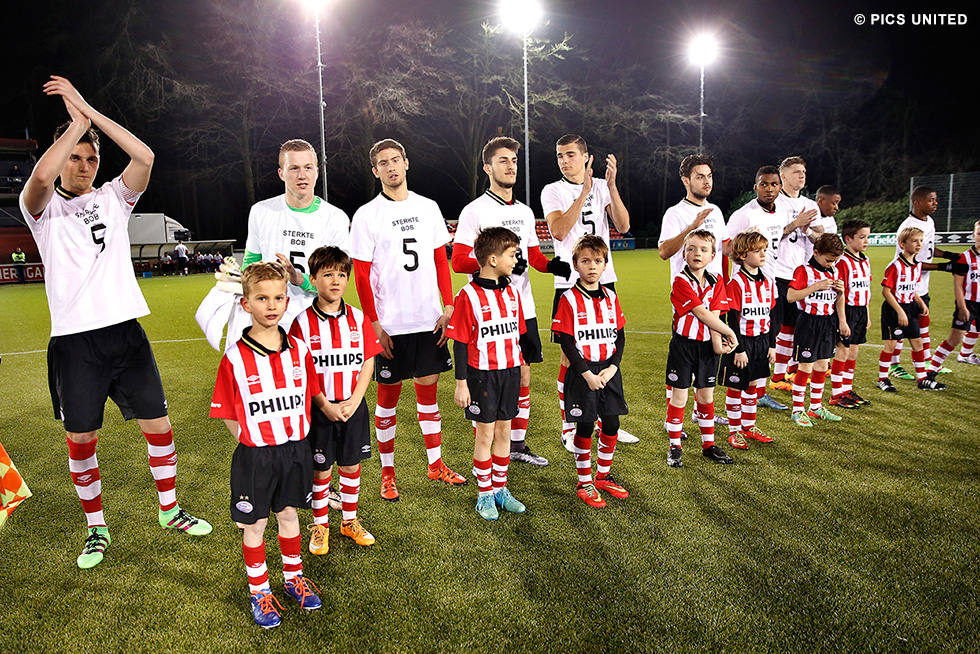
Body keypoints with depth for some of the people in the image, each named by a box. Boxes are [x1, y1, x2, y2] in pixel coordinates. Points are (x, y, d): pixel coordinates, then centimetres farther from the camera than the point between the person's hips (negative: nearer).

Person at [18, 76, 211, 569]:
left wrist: (89, 111, -7)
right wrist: (76, 120, -10)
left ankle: (169, 510, 25)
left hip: (126, 332, 2)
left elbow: (144, 157, -7)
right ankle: (96, 528, 25)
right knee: (81, 439, 7)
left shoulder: (113, 198, 10)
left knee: (158, 424, 6)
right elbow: (41, 177, -21)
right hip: (74, 340, -2)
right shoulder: (42, 207, 4)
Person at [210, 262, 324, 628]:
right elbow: (228, 414, -5)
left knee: (288, 514, 19)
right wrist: (250, 442, -9)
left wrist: (296, 435, 5)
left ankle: (294, 577, 38)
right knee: (254, 525, 11)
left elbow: (311, 394, 8)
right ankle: (259, 591, 30)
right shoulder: (235, 358, -13)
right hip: (255, 456, -3)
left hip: (295, 450, 3)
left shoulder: (299, 351, -3)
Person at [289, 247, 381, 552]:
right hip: (320, 409, -3)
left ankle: (349, 520, 32)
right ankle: (320, 525, 28)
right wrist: (326, 406, -14)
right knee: (320, 469, 9)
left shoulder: (358, 318, 0)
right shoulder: (302, 321, -9)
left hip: (354, 407, 3)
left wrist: (354, 401, -10)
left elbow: (368, 361, 1)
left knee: (351, 465, 14)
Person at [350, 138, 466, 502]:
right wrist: (374, 325, -10)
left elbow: (441, 261, 11)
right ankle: (387, 471, 20)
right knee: (388, 394, 6)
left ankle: (435, 463, 26)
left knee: (428, 387, 12)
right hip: (390, 324, -3)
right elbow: (361, 276, -4)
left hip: (429, 320, 3)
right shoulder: (366, 216, -3)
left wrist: (448, 307, 2)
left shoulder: (428, 208, 8)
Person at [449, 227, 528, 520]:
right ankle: (484, 494, 20)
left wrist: (519, 369, 15)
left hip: (510, 372, 6)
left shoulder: (512, 292, 6)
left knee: (504, 431, 13)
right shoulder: (468, 295, -12)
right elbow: (460, 343, -10)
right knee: (485, 433, 4)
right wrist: (461, 383, -11)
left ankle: (500, 488, 28)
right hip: (482, 374, -5)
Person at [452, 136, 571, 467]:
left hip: (523, 309, 7)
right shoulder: (475, 211, -5)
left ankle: (518, 444, 26)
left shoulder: (525, 211, 15)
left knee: (523, 377, 12)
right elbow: (458, 261, -11)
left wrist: (552, 265, -1)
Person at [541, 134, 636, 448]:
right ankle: (568, 428, 13)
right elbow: (558, 231, -18)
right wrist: (585, 190, -22)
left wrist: (611, 186, -15)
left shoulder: (602, 187, 8)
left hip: (604, 279, 4)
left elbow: (623, 226, -5)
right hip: (570, 282, -3)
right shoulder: (552, 191, 0)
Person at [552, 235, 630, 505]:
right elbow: (566, 341, -10)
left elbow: (620, 336, 8)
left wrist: (612, 368, -5)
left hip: (609, 371, 5)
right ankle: (584, 483, 19)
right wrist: (587, 374, -16)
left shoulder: (611, 297, 7)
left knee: (611, 425, 9)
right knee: (585, 427, 3)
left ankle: (603, 476, 29)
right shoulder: (569, 299, -8)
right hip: (582, 373, -4)